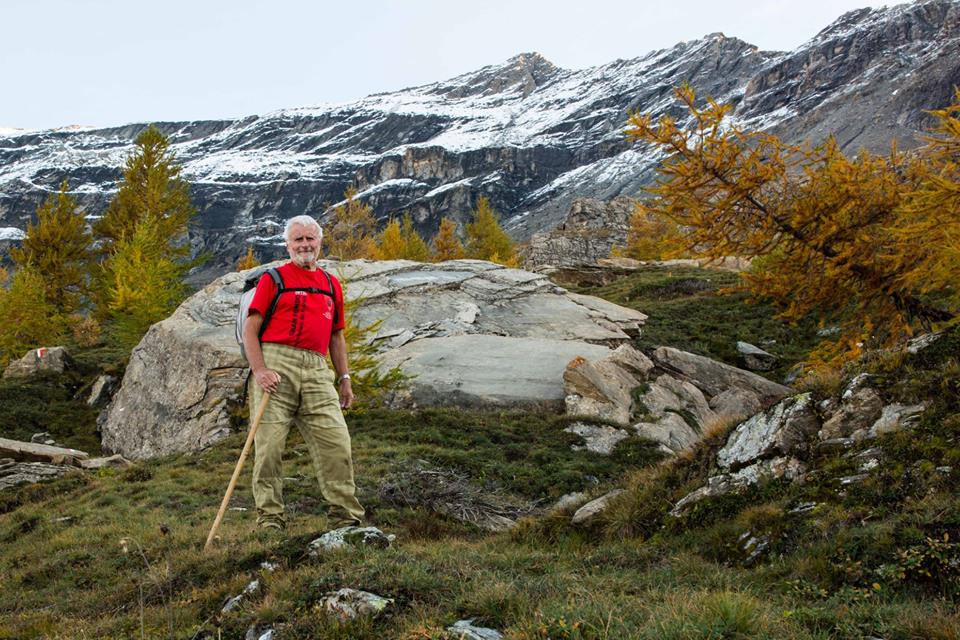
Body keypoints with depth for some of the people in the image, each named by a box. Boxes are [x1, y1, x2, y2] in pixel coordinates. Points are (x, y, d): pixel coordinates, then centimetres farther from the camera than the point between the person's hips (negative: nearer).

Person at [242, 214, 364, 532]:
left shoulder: (332, 285, 21)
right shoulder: (273, 278, 7)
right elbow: (250, 329, 2)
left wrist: (344, 379, 19)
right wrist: (259, 370, -12)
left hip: (317, 369, 4)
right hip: (276, 364, -4)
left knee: (337, 440, -4)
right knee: (270, 443, -5)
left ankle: (346, 517, 2)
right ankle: (269, 518, 4)